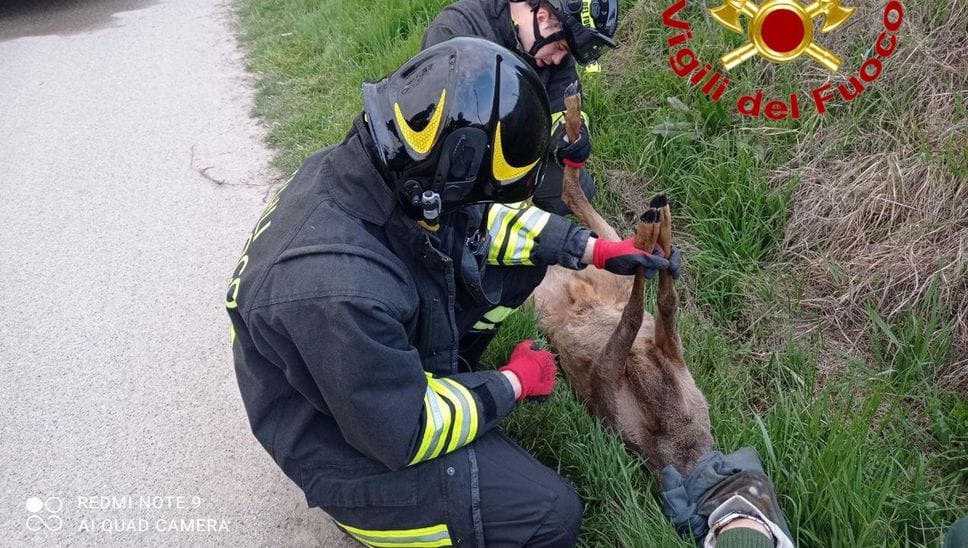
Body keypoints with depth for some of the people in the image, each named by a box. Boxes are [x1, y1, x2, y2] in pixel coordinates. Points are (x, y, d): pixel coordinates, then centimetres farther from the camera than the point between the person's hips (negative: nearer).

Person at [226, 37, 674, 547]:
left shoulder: (361, 168, -16)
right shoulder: (339, 289, -41)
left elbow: (477, 220, 1)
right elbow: (406, 434, -27)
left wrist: (595, 248, 0)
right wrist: (514, 383, -13)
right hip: (359, 451, -8)